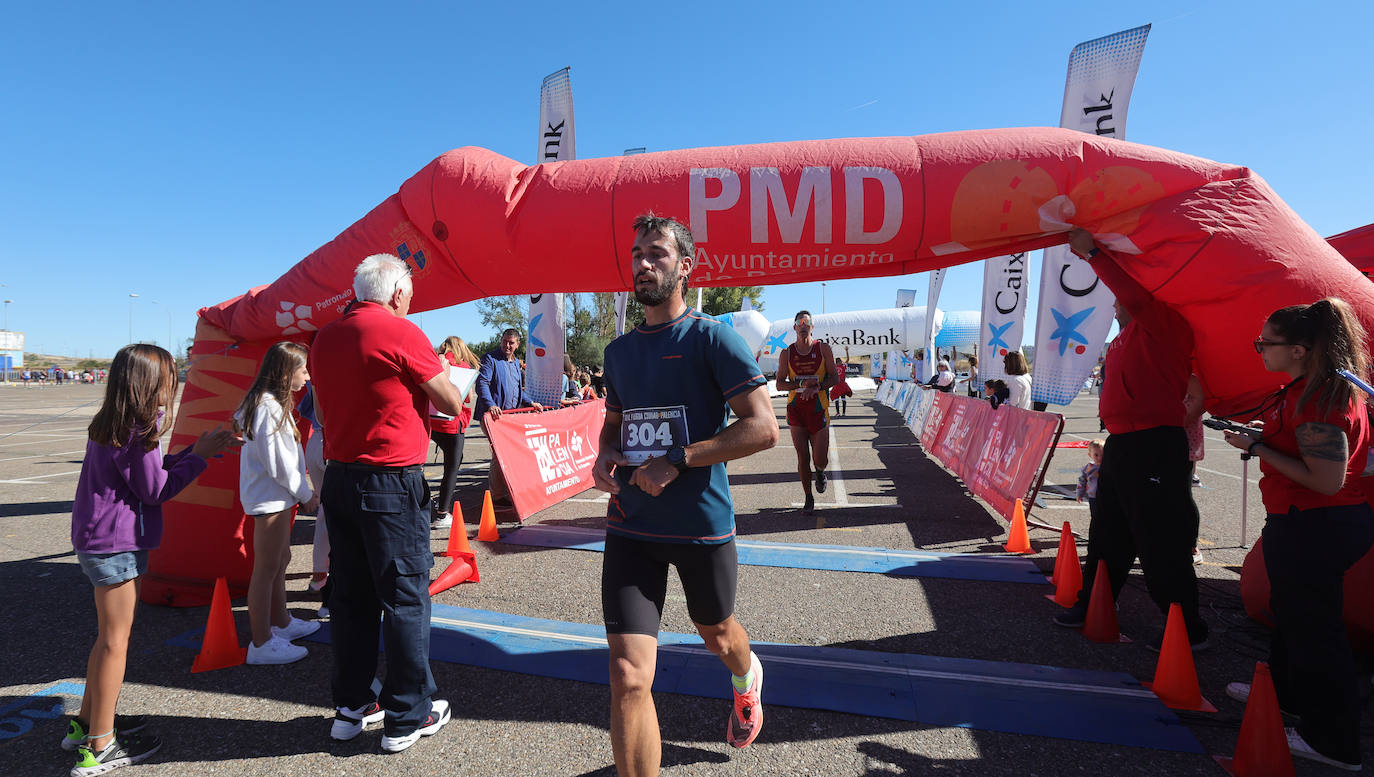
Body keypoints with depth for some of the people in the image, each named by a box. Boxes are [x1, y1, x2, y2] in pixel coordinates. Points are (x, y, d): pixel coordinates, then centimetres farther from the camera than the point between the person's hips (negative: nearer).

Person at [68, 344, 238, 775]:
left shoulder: (110, 424, 11)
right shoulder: (136, 430, -19)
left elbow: (152, 470, 13)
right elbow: (155, 489, -15)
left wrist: (198, 449, 10)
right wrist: (200, 455, -11)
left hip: (97, 541, 10)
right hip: (117, 545, -10)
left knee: (109, 637, 21)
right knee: (115, 641, 0)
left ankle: (86, 722, 34)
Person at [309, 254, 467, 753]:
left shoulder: (325, 337, 9)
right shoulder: (401, 332, -12)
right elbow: (452, 405, -6)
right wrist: (438, 377, 14)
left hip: (338, 480, 7)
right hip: (393, 485, -7)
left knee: (350, 597, 15)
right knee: (405, 599, 3)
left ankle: (351, 706, 27)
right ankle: (408, 716, 14)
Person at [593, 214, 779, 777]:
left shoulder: (711, 337, -9)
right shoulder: (619, 351, 9)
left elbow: (763, 428, -15)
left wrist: (676, 460, -20)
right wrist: (605, 455, -1)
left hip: (702, 525, -3)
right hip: (631, 526, 3)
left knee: (717, 635, 24)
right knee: (628, 678, -6)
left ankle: (746, 677, 60)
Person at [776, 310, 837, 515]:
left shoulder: (823, 348, 2)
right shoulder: (786, 353, 3)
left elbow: (833, 378, 0)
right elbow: (779, 384, 0)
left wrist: (815, 387, -17)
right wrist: (802, 384, -16)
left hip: (818, 408, -1)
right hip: (796, 409, 1)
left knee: (820, 459, -3)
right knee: (803, 457, 1)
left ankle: (820, 472, 34)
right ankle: (808, 498, 16)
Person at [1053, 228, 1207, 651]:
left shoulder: (1164, 324, -9)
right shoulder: (1126, 338, 18)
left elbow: (1135, 293, -27)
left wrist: (1093, 252, -19)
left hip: (1155, 449, -10)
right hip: (1121, 445, 10)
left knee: (1160, 542, -3)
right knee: (1108, 533, 18)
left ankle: (1188, 628, 10)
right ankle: (1092, 605, 30)